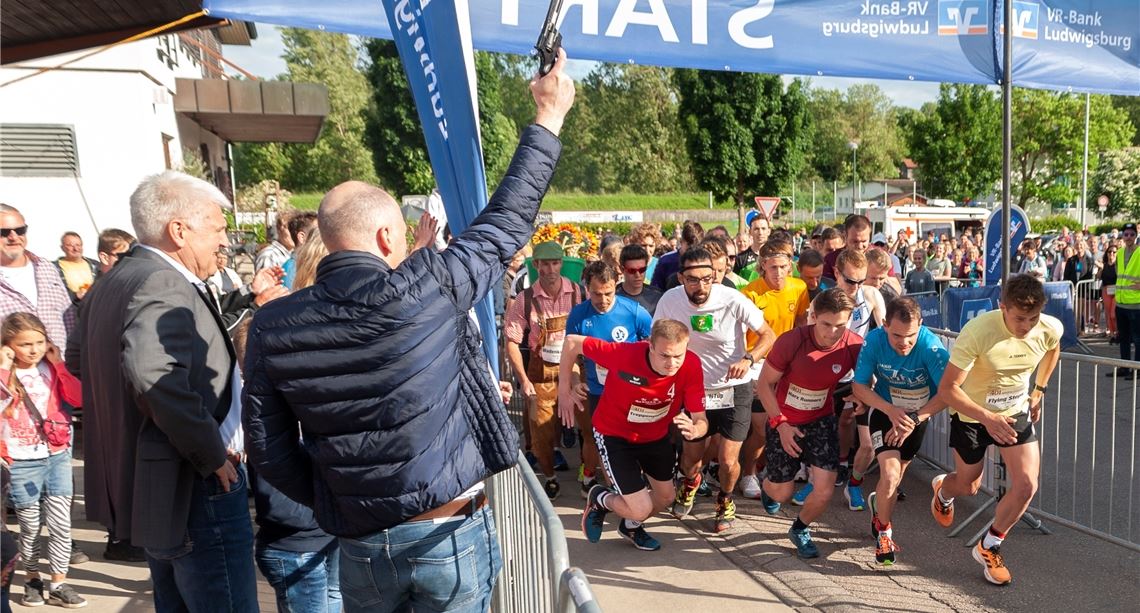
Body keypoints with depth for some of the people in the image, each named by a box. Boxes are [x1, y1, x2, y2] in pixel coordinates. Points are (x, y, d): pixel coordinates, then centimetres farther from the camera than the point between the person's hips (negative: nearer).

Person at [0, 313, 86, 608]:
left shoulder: (51, 370, 3)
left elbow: (80, 398, -8)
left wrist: (58, 363, -9)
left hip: (57, 457, 2)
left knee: (61, 525, 2)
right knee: (30, 528, 10)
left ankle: (58, 585, 13)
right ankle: (32, 580, 30)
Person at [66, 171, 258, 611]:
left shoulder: (112, 281, 12)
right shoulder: (165, 285, -20)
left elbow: (77, 358, 25)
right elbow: (154, 373, -36)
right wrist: (212, 454, -26)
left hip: (140, 484, 11)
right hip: (192, 489, -10)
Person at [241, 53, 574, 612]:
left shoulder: (272, 328, -5)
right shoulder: (424, 289, -17)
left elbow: (269, 451, 0)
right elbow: (506, 222, -6)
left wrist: (332, 506, 14)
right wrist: (549, 117, 5)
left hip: (359, 544, 3)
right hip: (450, 533, -3)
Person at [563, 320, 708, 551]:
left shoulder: (691, 365, -28)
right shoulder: (625, 354, -37)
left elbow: (701, 420, -23)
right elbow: (573, 342, -24)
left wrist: (694, 430, -48)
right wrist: (564, 391, -16)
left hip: (656, 435, 5)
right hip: (614, 434, -4)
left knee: (665, 498, 20)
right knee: (641, 509, -11)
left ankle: (630, 526, 53)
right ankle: (599, 498, 23)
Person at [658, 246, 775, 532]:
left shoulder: (733, 300, -23)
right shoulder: (669, 301, -16)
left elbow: (769, 336, -13)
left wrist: (748, 359, -30)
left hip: (735, 388, -2)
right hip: (696, 389, 2)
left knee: (728, 461, -4)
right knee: (691, 457, 12)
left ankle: (726, 499, 32)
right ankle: (690, 482, 51)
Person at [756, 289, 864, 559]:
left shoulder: (854, 346, -20)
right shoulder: (791, 342, -27)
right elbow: (764, 384, -14)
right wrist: (780, 424, -17)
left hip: (821, 420, 2)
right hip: (784, 422, -2)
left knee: (824, 491, -9)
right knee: (781, 493, 9)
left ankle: (800, 529, 25)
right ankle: (768, 484, 49)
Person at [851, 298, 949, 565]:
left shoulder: (931, 346, -29)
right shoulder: (874, 340, -24)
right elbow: (859, 386, -14)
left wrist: (913, 419, -30)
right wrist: (891, 411, -27)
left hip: (919, 413, 1)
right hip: (884, 410, -1)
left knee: (896, 476, 15)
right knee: (890, 475, -17)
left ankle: (877, 502, 50)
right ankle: (884, 532, 9)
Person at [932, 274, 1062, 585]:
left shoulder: (1051, 328, -18)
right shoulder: (977, 332, -34)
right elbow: (947, 388, -31)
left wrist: (1038, 390, 8)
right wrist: (987, 418, -40)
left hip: (1016, 413, 4)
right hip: (971, 415, -3)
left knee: (1026, 486, -8)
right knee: (969, 486, 14)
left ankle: (988, 547, 16)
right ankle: (943, 490, 54)